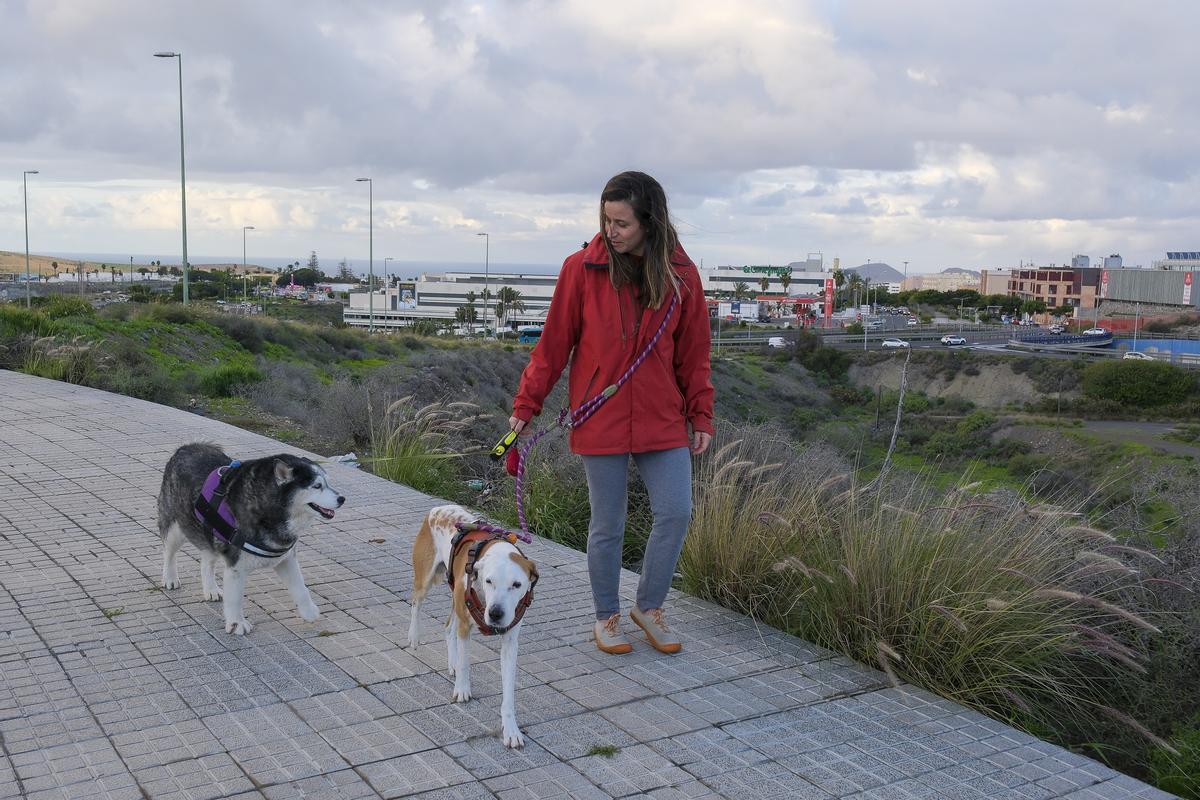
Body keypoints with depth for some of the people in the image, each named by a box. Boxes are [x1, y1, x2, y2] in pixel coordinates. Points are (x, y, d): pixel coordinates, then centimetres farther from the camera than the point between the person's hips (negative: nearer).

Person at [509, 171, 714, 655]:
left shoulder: (681, 275, 0)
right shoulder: (582, 269, -6)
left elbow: (693, 355, 7)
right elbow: (554, 343, -1)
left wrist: (701, 416, 6)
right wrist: (525, 406, -1)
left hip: (662, 419, 2)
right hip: (600, 420, -2)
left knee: (676, 512, -2)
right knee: (608, 525, 6)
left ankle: (649, 606, 21)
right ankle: (606, 616, 26)